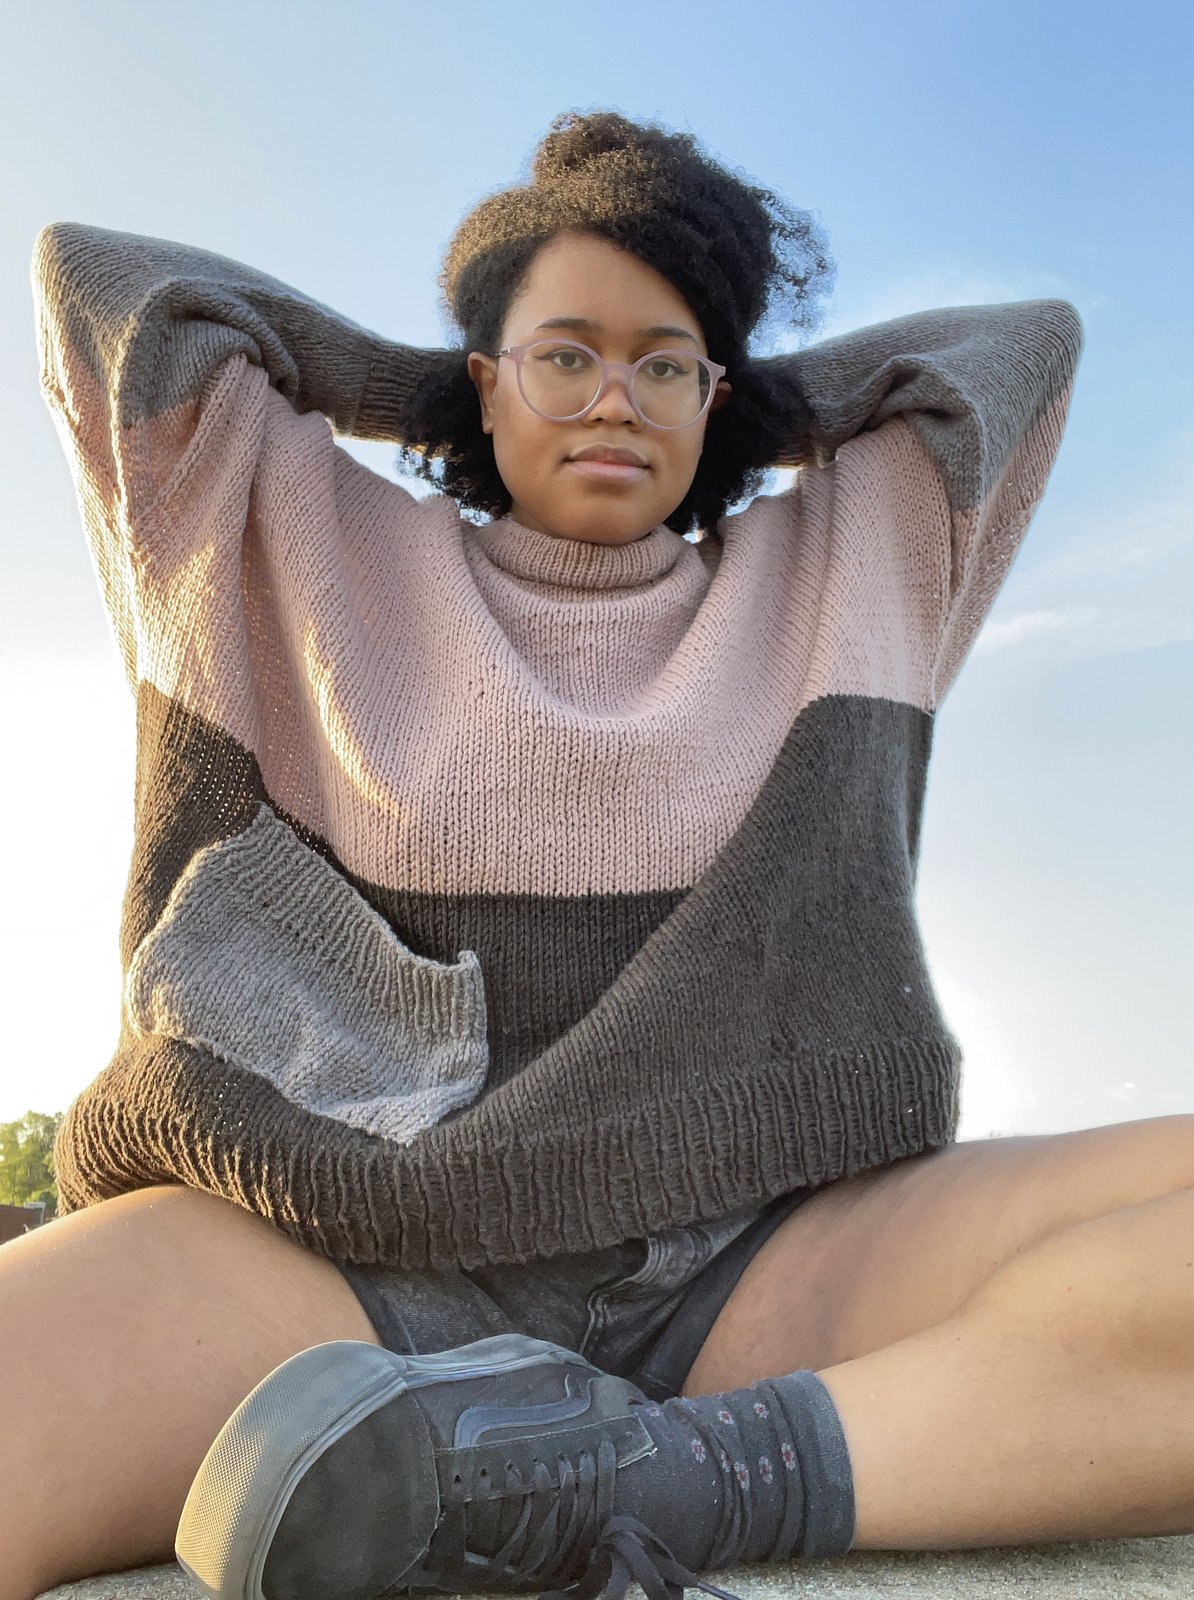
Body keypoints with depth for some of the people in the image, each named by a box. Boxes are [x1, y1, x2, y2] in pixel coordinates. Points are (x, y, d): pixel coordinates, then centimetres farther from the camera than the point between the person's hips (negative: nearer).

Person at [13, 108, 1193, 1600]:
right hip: (356, 1256, -1)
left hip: (756, 1258, 2)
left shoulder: (827, 578, 19)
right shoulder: (335, 563, 15)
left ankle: (681, 1476, -28)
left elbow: (1032, 341, 27)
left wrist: (748, 410, 26)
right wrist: (421, 387, 23)